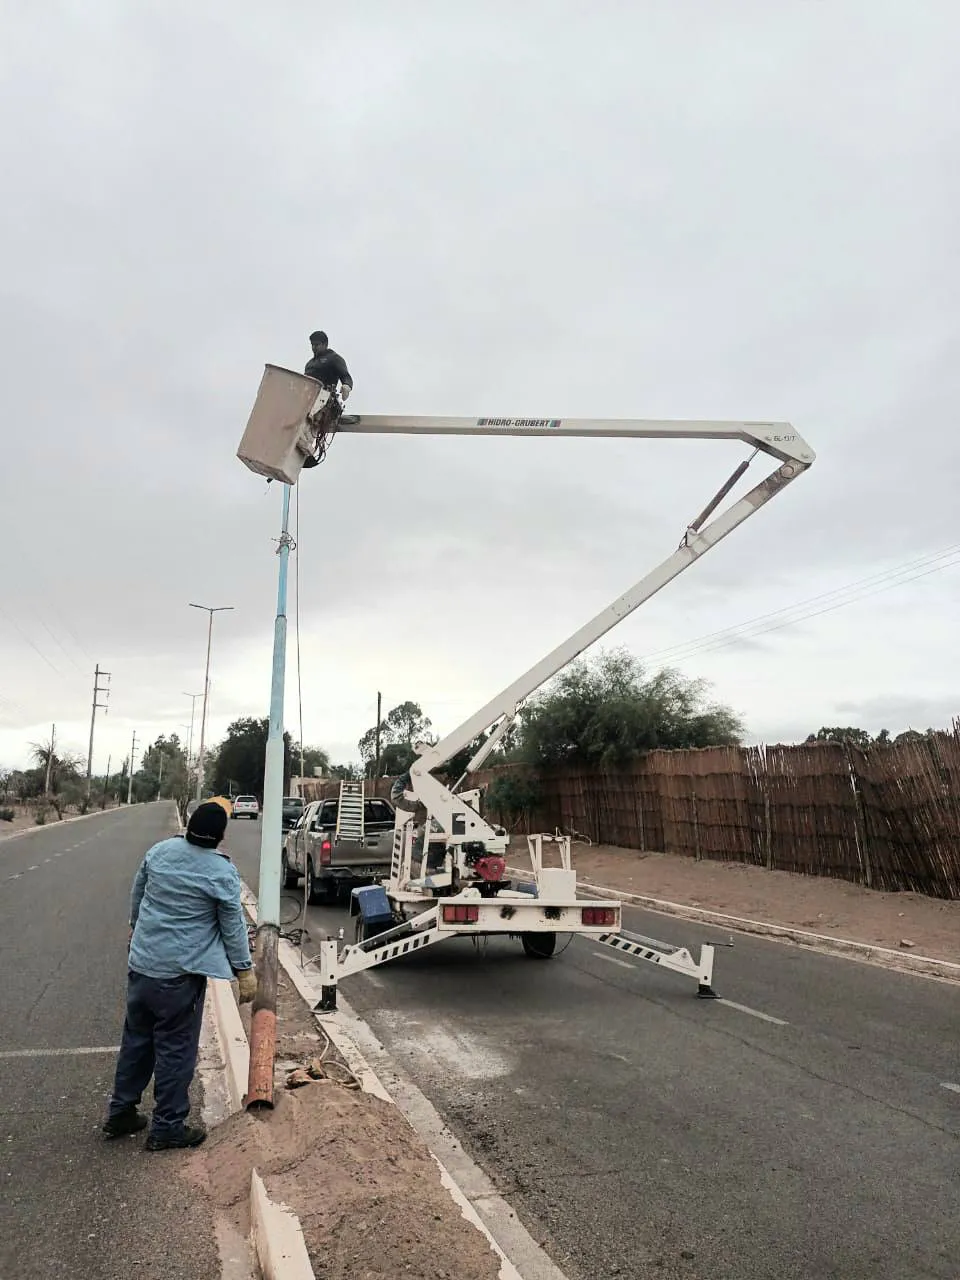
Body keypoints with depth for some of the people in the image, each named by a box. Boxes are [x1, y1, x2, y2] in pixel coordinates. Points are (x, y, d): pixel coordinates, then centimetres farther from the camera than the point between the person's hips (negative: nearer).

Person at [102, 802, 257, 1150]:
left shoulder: (159, 850, -1)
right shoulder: (222, 871, -17)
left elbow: (137, 893, 14)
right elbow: (233, 926, -10)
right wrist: (245, 970, 1)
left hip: (140, 962, 6)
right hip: (179, 973, -6)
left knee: (136, 1039, 21)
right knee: (176, 1049, 8)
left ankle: (120, 1113, 34)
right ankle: (167, 1127, 19)